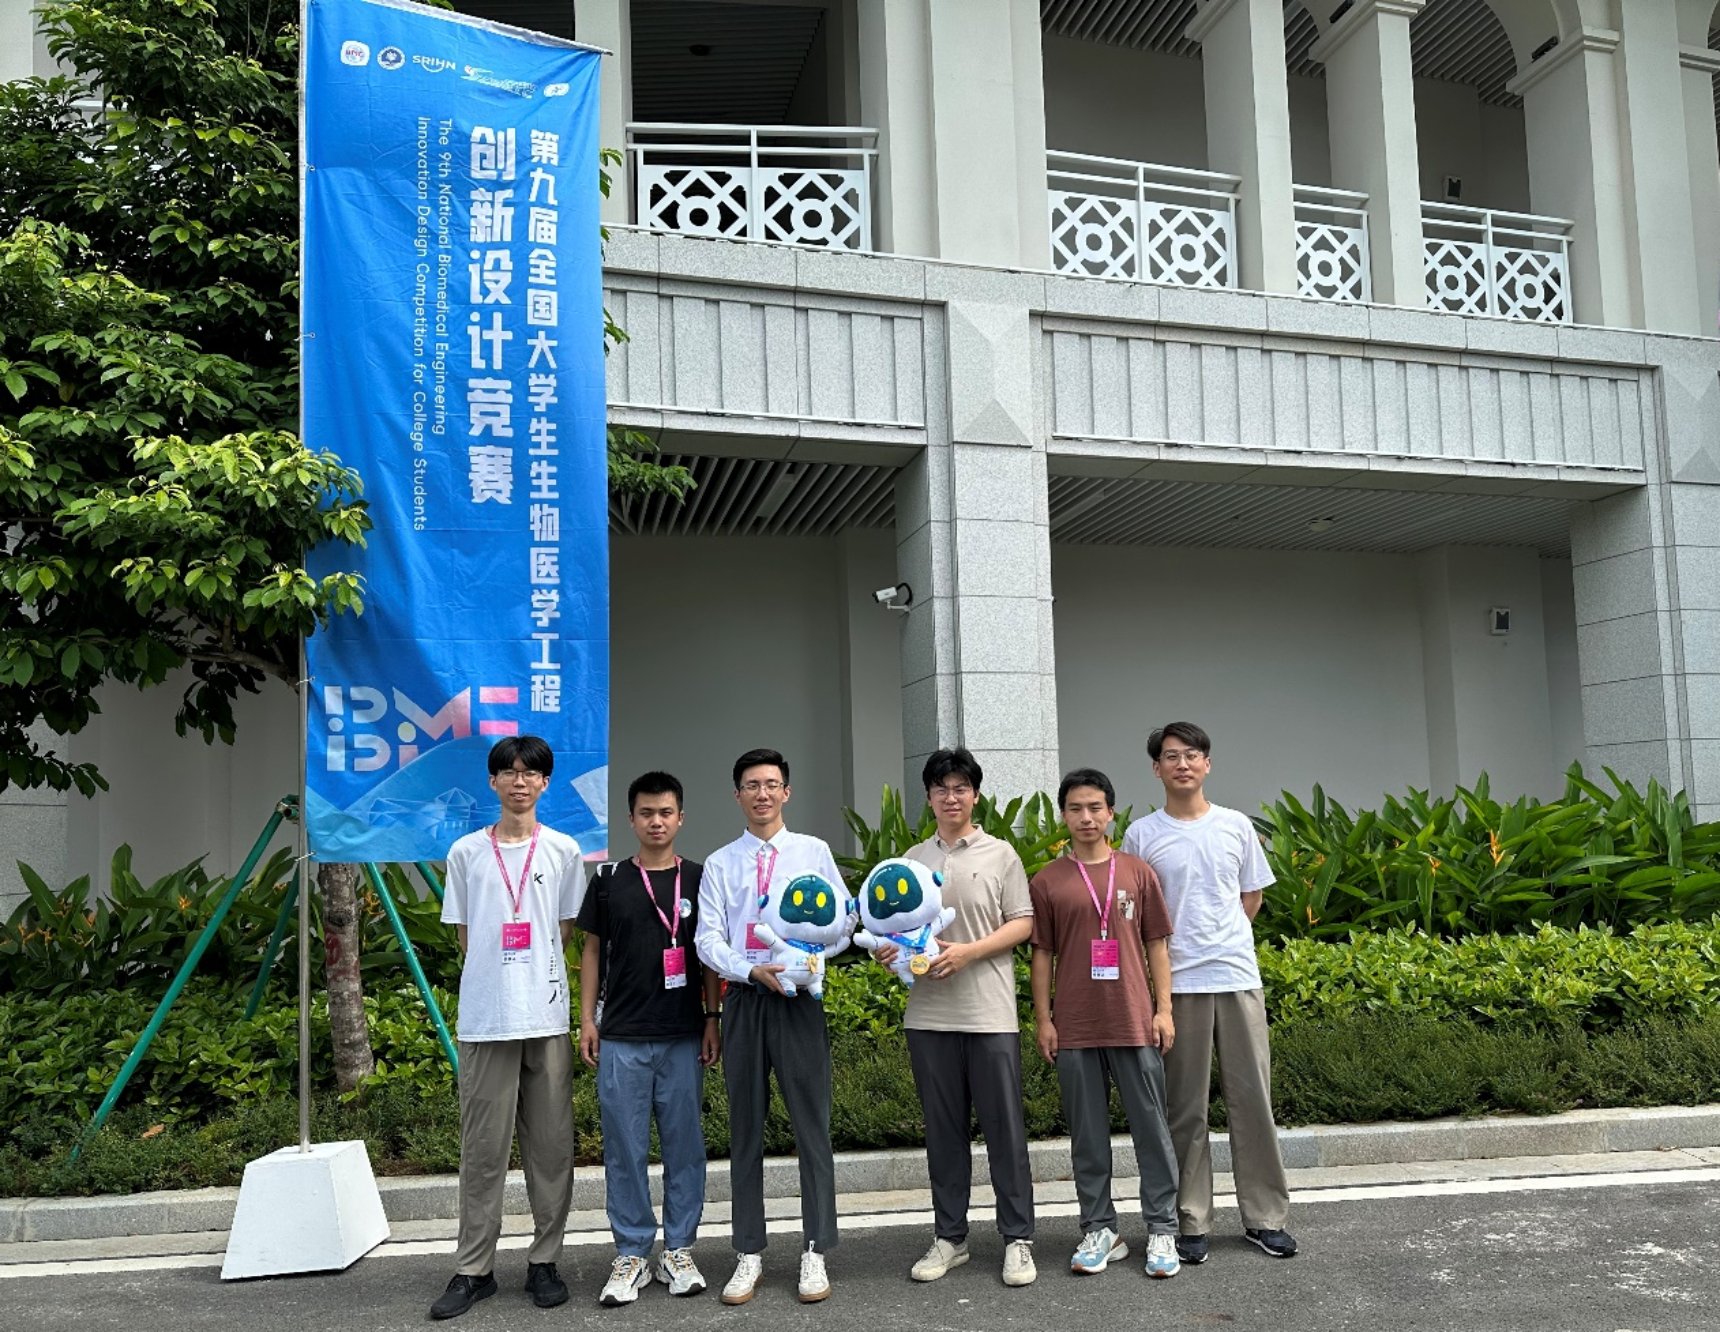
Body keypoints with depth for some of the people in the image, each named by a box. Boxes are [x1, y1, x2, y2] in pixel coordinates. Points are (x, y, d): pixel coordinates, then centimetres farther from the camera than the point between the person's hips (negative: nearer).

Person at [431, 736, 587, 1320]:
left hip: (547, 1015, 0)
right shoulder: (466, 852, 5)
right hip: (485, 1016, 0)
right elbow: (465, 936, 9)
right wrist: (499, 977, 4)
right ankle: (473, 1268, 14)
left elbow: (566, 931, 9)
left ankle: (543, 1262, 17)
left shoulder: (564, 850, 5)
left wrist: (535, 974, 2)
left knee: (551, 1145, 5)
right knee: (483, 1147, 4)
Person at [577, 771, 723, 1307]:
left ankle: (678, 1251, 18)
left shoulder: (699, 880, 4)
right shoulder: (609, 881, 4)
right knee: (625, 1149, 4)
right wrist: (587, 1018, 3)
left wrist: (712, 1018, 1)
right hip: (622, 1038, 0)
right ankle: (631, 1254, 15)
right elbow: (592, 951, 9)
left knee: (684, 1146, 6)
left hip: (684, 1037, 0)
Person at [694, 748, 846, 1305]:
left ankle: (815, 1253, 11)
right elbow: (707, 939, 1)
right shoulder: (720, 863, 8)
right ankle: (748, 1255, 18)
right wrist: (753, 970, -16)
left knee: (811, 1127, 1)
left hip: (800, 997, -1)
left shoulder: (814, 851, 8)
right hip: (744, 1000, 1)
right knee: (745, 1130, 8)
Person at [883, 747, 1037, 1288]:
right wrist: (890, 949, -6)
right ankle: (948, 1237, 21)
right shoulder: (913, 859, 11)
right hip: (929, 1013, 3)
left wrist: (967, 951, -14)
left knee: (1004, 1126, 1)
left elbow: (1022, 924, -2)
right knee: (943, 1128, 11)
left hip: (990, 1013, -3)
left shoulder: (1000, 854, 2)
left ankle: (1018, 1239, 11)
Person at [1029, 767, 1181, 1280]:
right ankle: (1099, 1230, 19)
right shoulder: (1047, 882, 3)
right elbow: (1041, 954, 5)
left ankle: (1162, 1229, 16)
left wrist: (1164, 1010, 1)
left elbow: (1157, 946, 7)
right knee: (1088, 1133, 8)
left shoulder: (1137, 873, 5)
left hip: (1135, 1023, 0)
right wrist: (1043, 1019, 1)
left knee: (1151, 1128, 5)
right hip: (1075, 1027, 0)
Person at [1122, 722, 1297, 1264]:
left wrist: (1223, 941, 5)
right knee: (1186, 1107, 4)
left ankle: (1265, 1216, 18)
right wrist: (1161, 956, -3)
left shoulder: (1236, 825, 7)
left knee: (1253, 1098, 6)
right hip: (1177, 982, -2)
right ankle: (1192, 1222, 14)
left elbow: (1252, 897, 15)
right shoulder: (1142, 834, 2)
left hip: (1239, 977, 2)